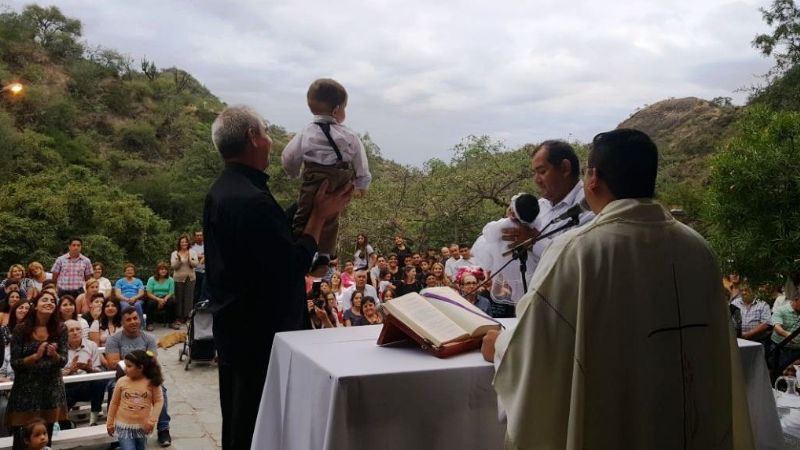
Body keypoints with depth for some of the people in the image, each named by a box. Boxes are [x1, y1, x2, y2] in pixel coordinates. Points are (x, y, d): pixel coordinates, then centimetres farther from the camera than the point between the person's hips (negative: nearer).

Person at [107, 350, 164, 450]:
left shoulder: (152, 382, -11)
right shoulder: (121, 382, -8)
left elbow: (158, 401, -3)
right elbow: (114, 403, 4)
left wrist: (152, 420, -12)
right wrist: (110, 423, 9)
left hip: (142, 426, 1)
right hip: (124, 425, -1)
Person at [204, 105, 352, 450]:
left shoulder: (222, 191, 7)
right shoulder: (252, 200, -25)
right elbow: (293, 267, -23)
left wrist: (310, 211, 11)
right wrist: (320, 215, -12)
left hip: (234, 325, 10)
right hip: (260, 332, -10)